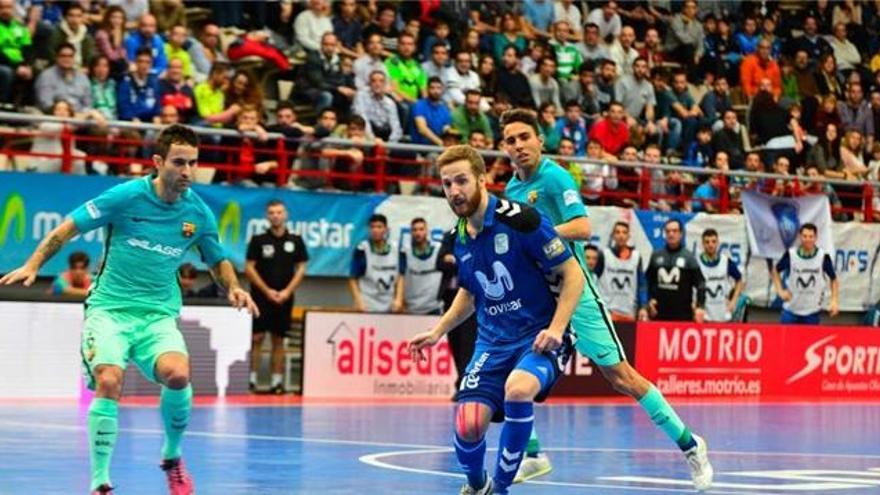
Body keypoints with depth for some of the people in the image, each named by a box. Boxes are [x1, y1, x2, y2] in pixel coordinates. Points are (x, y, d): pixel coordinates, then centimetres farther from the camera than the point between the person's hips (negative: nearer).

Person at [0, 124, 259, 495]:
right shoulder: (127, 196, -8)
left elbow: (218, 260, 19)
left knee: (177, 375, -26)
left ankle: (172, 457, 3)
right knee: (108, 382, -26)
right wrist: (33, 265, -12)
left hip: (158, 315, 2)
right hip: (109, 308, -2)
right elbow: (69, 227, -2)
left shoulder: (198, 213, 2)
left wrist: (234, 288, -1)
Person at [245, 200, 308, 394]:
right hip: (261, 296, -2)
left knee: (278, 340, 5)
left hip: (284, 298, 2)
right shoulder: (258, 240, 1)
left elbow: (301, 269, 6)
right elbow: (249, 268, -1)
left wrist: (287, 291, -6)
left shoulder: (295, 241, 6)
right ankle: (251, 380, -3)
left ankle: (277, 381, 6)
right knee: (257, 338, -6)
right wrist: (267, 291, -7)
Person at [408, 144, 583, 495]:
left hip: (539, 336, -5)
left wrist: (556, 329, -21)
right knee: (468, 425, -15)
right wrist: (438, 332, 18)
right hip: (492, 340, 5)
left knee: (517, 388, -37)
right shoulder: (460, 237, 6)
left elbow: (573, 275, -12)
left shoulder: (521, 220, -15)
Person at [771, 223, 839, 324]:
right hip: (791, 309, 0)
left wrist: (834, 301, -7)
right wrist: (780, 291, -3)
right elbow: (776, 271, 9)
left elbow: (834, 279, 4)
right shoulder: (790, 255, -9)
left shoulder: (823, 257, -9)